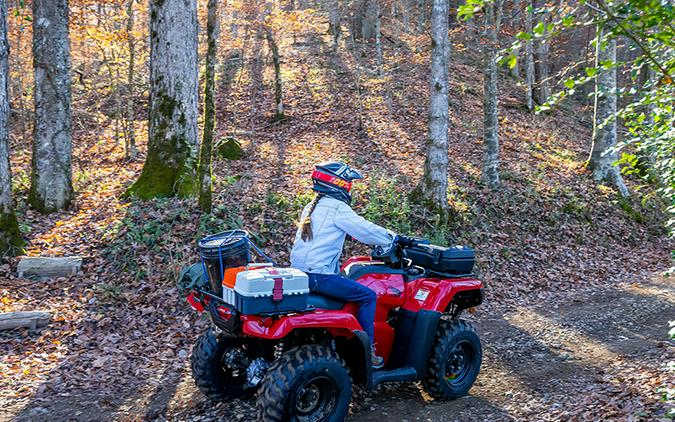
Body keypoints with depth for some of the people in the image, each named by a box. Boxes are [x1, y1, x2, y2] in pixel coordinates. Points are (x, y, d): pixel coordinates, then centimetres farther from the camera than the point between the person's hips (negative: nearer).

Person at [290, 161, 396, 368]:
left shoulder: (311, 207, 19)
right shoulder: (337, 208, -10)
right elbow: (366, 231, -10)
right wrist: (393, 238, 8)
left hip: (299, 273, 10)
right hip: (319, 275, -10)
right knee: (368, 296, -3)